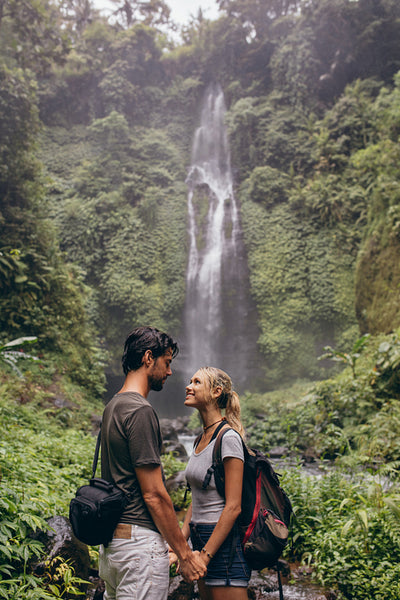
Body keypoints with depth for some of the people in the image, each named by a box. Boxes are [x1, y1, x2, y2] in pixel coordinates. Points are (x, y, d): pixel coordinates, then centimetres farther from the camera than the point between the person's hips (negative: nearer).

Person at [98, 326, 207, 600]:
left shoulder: (113, 407, 12)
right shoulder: (140, 411, -19)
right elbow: (153, 494, -19)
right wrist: (185, 554, -11)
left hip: (111, 539, 10)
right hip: (140, 539, -10)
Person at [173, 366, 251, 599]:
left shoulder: (228, 438, -17)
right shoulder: (203, 437, 9)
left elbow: (233, 507, -19)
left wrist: (205, 556, -16)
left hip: (224, 544, -8)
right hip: (203, 539, 8)